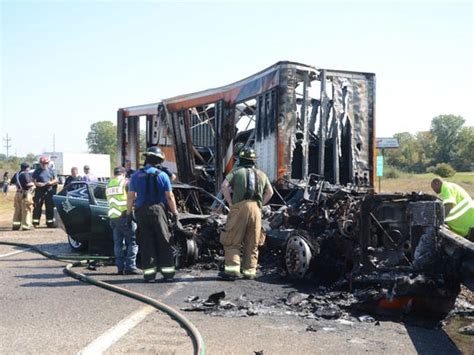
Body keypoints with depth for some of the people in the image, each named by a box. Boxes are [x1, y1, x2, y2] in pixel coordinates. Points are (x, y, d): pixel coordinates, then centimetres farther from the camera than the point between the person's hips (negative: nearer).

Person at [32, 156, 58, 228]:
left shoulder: (50, 171, 13)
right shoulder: (37, 171, 3)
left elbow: (56, 180, 14)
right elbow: (33, 181, -1)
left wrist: (50, 182, -5)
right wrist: (36, 183, -19)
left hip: (49, 191, 3)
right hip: (39, 191, -3)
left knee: (50, 208, 7)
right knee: (37, 207, -5)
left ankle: (50, 223, 15)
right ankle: (35, 223, -1)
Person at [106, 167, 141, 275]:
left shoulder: (109, 185, 17)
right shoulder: (125, 182, -2)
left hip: (112, 216, 7)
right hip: (125, 215, -7)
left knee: (118, 243, 10)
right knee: (133, 242, -3)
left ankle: (120, 267, 9)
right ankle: (130, 266, -9)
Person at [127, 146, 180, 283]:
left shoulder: (136, 176, 5)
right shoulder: (162, 175, 0)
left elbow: (130, 197, 2)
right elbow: (169, 197, -2)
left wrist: (129, 214, 7)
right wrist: (175, 214, 2)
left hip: (142, 212, 1)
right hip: (158, 210, -1)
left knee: (146, 243, 5)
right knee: (164, 242, 6)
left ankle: (149, 273, 4)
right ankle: (167, 272, 7)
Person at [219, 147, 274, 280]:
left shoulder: (236, 171, 9)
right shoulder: (261, 174, 21)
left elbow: (224, 186, -5)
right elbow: (270, 192, 17)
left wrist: (230, 203, 0)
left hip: (239, 207, -3)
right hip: (256, 209, 3)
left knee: (232, 242, 0)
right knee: (252, 244, 10)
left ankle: (232, 269, -11)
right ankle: (250, 271, 11)